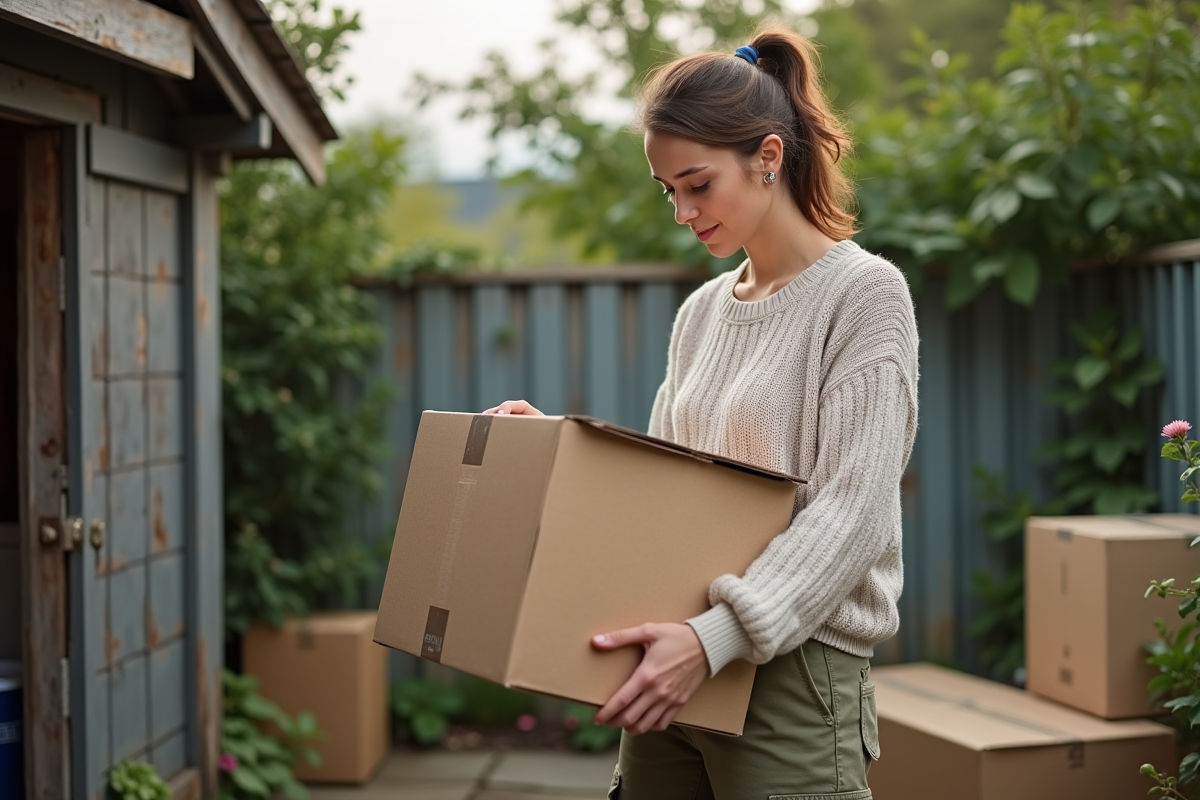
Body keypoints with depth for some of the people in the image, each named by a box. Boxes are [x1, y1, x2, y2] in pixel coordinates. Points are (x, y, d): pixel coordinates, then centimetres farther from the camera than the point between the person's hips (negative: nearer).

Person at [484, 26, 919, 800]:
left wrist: (715, 636, -25)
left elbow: (851, 508, -16)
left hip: (795, 664, -6)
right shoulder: (701, 312, 14)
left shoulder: (863, 292, -7)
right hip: (677, 670, 6)